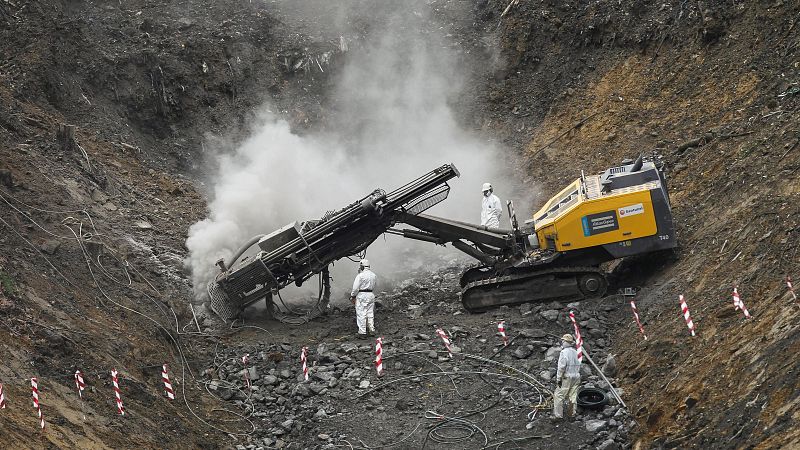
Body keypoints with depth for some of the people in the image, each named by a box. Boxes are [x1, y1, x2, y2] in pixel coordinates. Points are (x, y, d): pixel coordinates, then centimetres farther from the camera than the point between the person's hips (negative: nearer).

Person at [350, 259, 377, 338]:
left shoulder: (360, 275, -14)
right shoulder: (373, 275, 7)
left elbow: (355, 288, -12)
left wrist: (352, 296, -1)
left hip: (361, 295, -6)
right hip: (371, 295, 6)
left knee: (361, 314, -2)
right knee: (370, 313, 13)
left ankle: (362, 332, -2)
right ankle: (372, 330, 17)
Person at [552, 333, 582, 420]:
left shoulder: (564, 352, -14)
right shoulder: (575, 352, 10)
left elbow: (561, 367, -18)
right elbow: (578, 365, 14)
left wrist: (558, 378, -14)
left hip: (566, 377, -7)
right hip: (576, 377, 7)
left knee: (559, 396, -1)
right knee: (573, 396, 12)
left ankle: (558, 414, -2)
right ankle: (572, 413, 16)